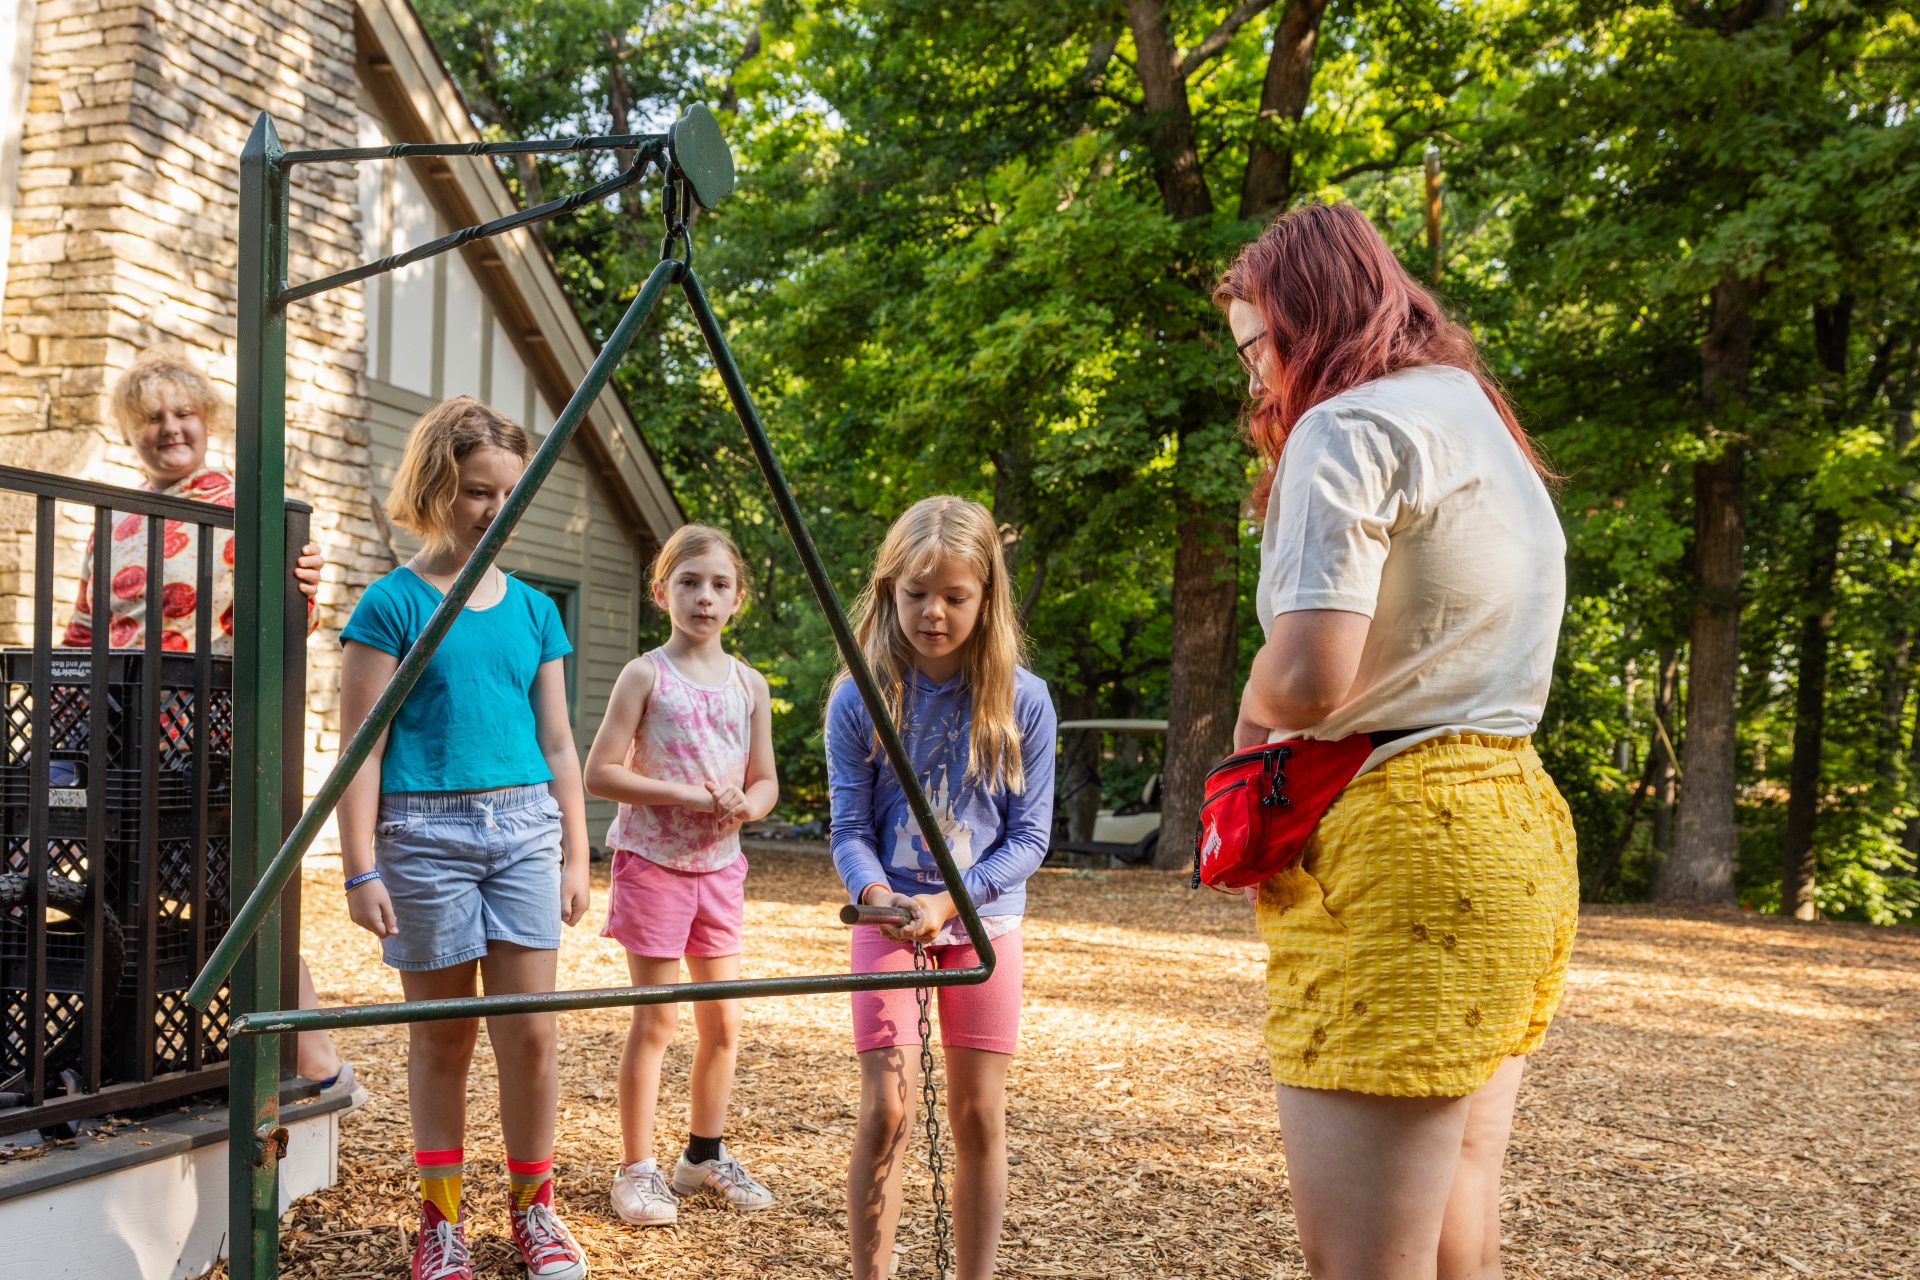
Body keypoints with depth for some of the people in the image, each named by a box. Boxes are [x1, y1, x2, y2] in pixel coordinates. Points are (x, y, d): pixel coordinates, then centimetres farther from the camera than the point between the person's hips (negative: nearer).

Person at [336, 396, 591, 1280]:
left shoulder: (532, 609, 11)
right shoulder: (392, 603, -2)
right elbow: (363, 748, -4)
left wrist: (575, 857, 11)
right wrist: (362, 868, -9)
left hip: (524, 826, 3)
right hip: (425, 831, -3)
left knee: (530, 1030, 1)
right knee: (440, 1035, 6)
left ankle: (534, 1208, 17)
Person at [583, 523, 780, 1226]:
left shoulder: (750, 684, 7)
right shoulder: (645, 675, -7)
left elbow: (766, 781, 11)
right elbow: (600, 772, -11)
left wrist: (744, 804, -12)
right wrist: (683, 793, -20)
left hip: (720, 864, 5)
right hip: (653, 861, -5)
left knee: (723, 1020, 9)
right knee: (655, 1018, -2)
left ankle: (705, 1154, 27)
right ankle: (638, 1169, 10)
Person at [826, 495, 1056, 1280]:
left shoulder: (1023, 700, -6)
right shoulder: (859, 700, -6)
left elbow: (1028, 834, -5)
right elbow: (849, 828, -4)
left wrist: (950, 898, -19)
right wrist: (877, 894, -25)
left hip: (986, 921, 1)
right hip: (889, 919, -1)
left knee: (979, 1115, 5)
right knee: (885, 1111, -6)